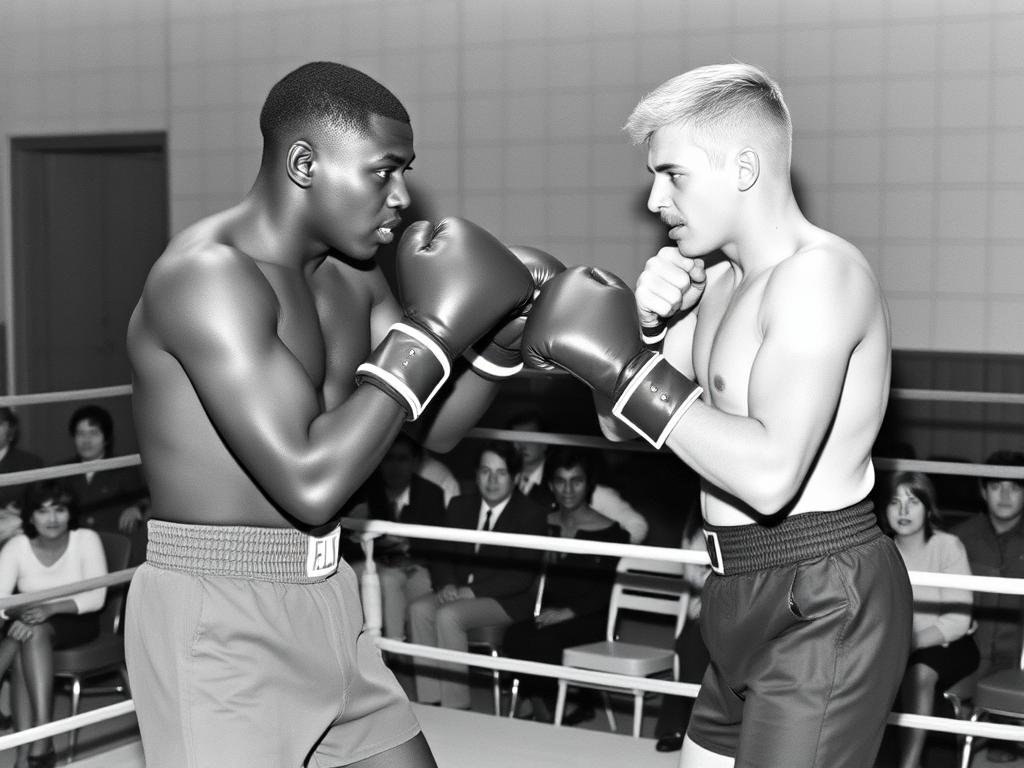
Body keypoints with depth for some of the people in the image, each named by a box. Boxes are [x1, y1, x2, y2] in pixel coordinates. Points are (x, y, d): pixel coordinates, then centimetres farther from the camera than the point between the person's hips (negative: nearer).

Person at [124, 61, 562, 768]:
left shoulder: (349, 274, 7)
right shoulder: (208, 273, -20)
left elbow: (437, 430, 14)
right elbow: (309, 483, -27)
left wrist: (501, 334, -3)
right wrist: (428, 329, -22)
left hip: (324, 602, 9)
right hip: (215, 623, -8)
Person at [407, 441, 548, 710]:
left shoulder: (531, 515, -6)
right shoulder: (460, 506, 13)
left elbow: (522, 575, -13)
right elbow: (443, 555, 12)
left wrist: (472, 591, -20)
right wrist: (447, 585, -11)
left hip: (508, 600, -6)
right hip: (459, 591, 6)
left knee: (448, 615, -30)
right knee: (419, 609, -23)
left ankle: (456, 706, -24)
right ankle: (429, 702, -19)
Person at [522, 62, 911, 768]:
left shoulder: (819, 272, -18)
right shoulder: (720, 282, 11)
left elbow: (770, 474, -30)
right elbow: (621, 425, 12)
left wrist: (622, 360, -24)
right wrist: (649, 324, -7)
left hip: (825, 606, -9)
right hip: (758, 600, 10)